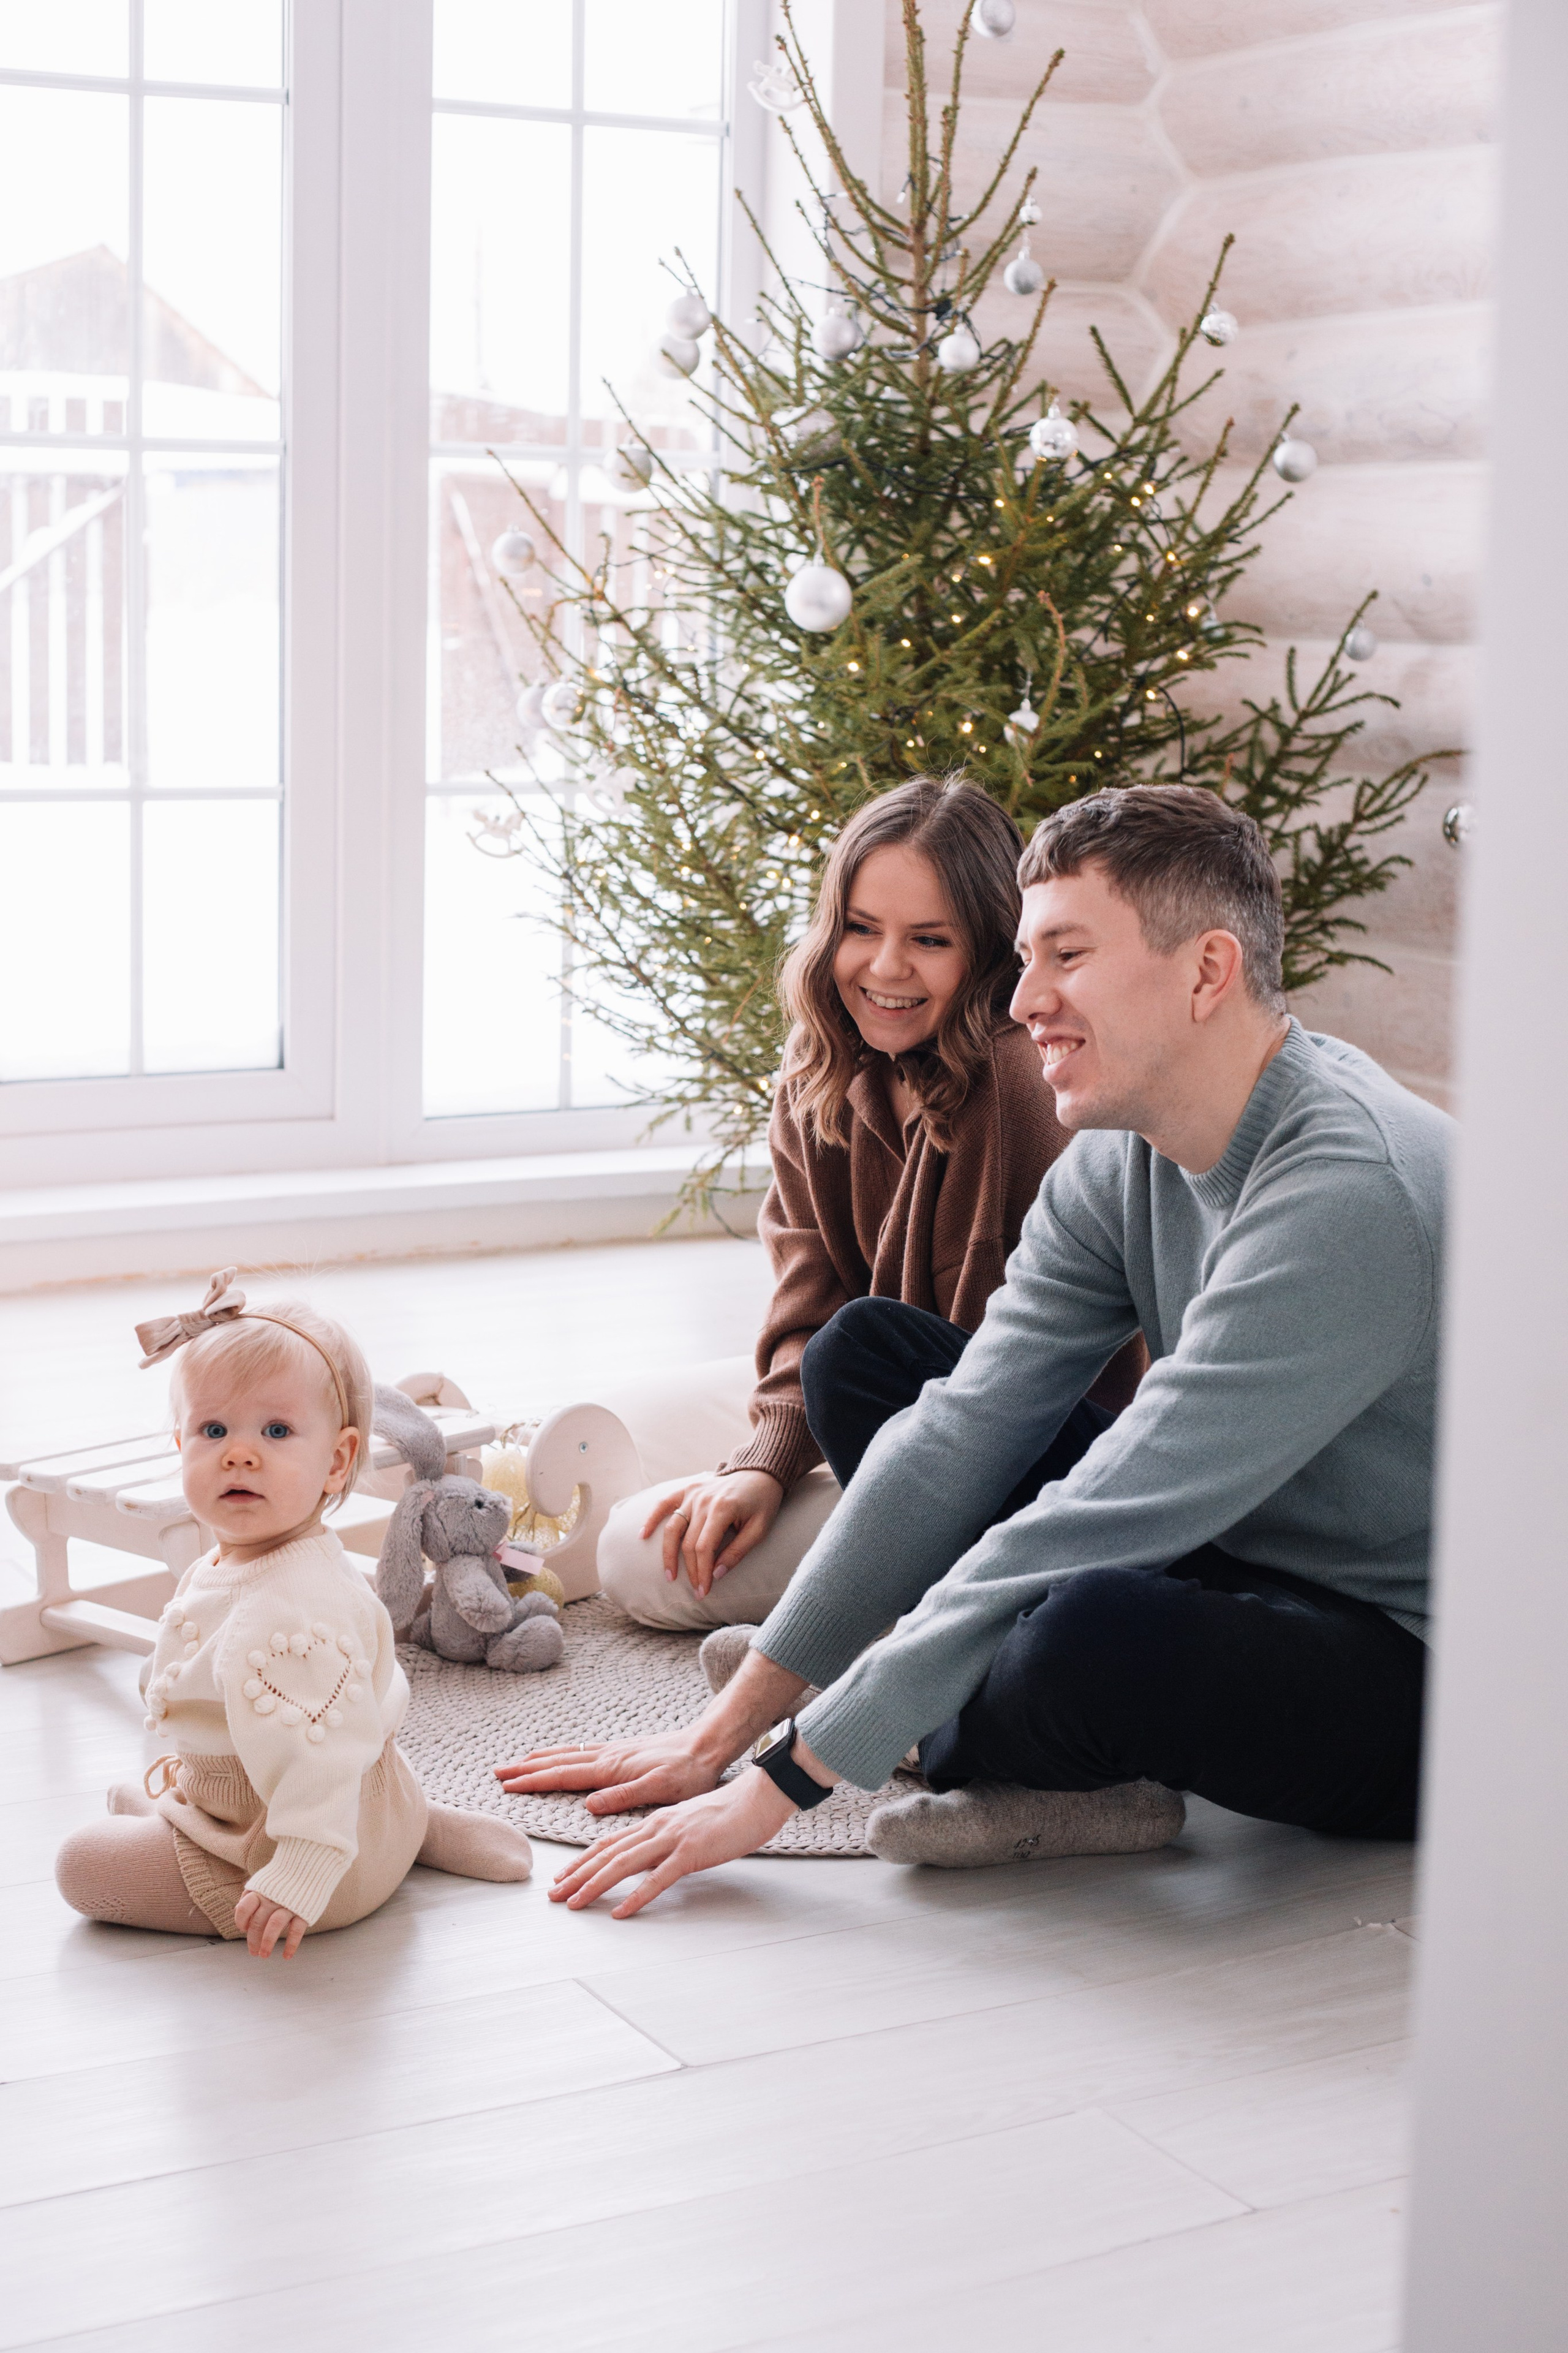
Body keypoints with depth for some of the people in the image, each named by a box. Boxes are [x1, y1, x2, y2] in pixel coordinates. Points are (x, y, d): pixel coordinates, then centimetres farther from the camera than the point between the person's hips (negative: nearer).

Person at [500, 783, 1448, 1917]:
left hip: (1420, 1668, -9)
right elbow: (958, 1442, -2)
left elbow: (1089, 1530, -31)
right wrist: (723, 1731, -6)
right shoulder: (1119, 1160, 0)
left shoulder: (1349, 1192, -29)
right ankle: (1069, 1773, -5)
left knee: (1088, 1629, -41)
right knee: (867, 1347, 7)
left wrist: (779, 1781, -28)